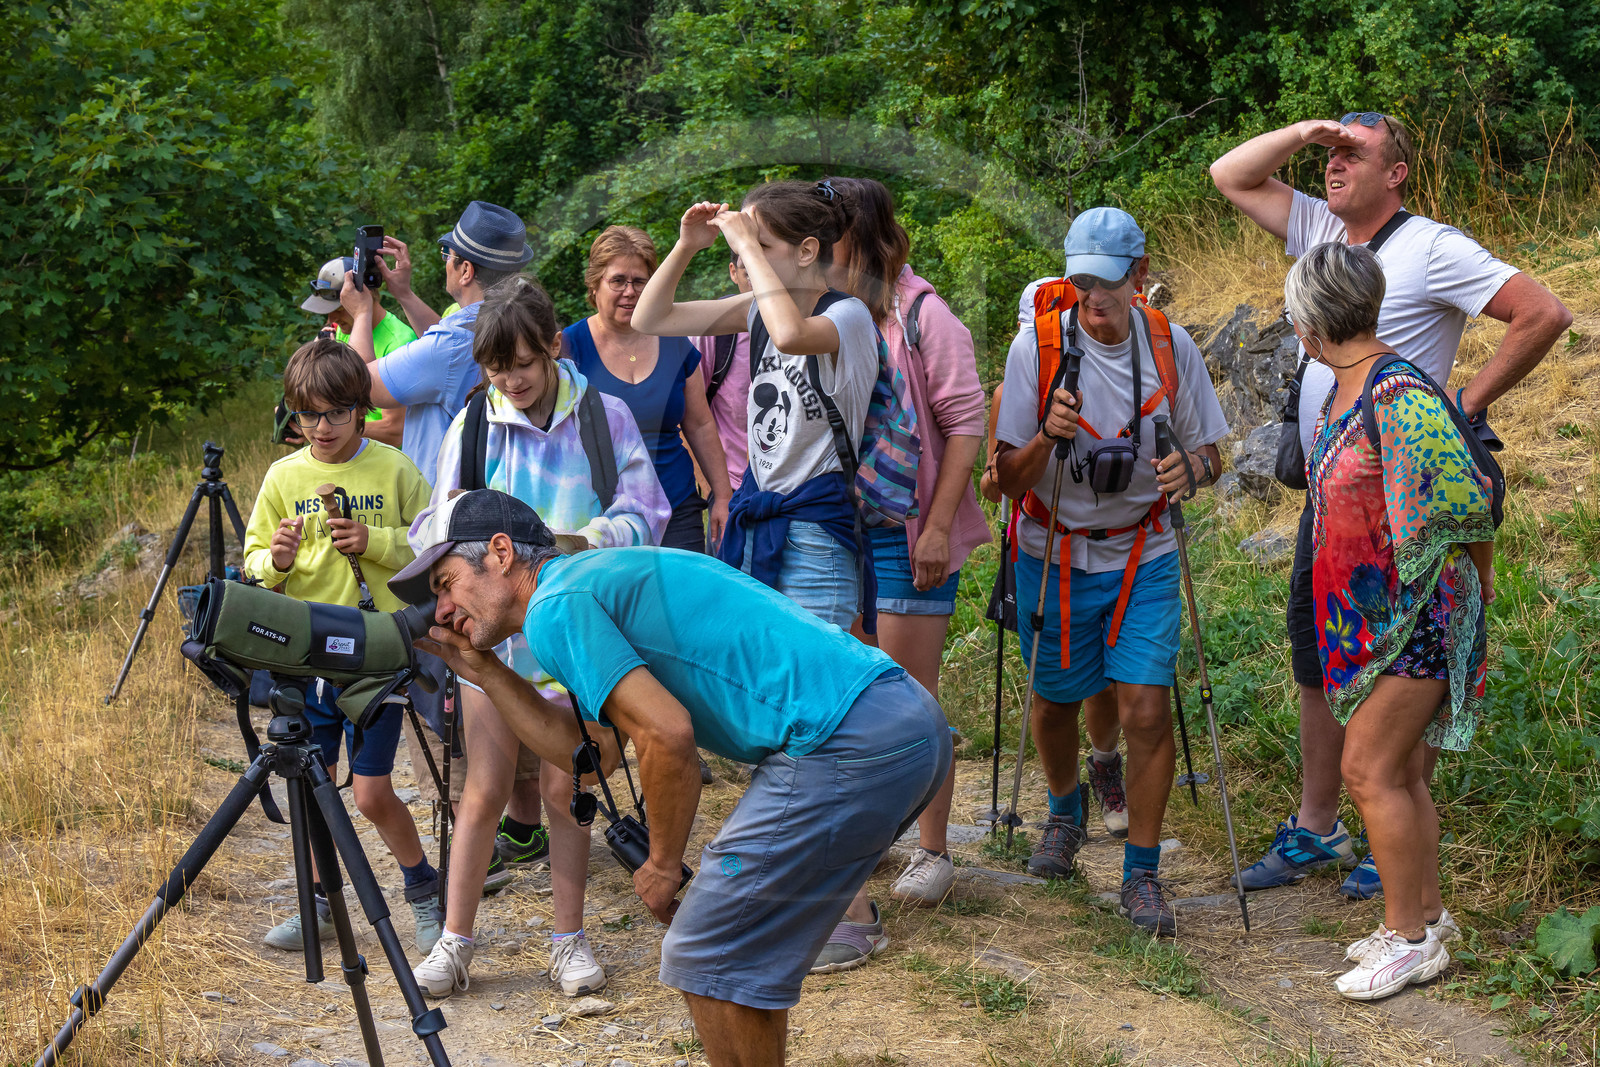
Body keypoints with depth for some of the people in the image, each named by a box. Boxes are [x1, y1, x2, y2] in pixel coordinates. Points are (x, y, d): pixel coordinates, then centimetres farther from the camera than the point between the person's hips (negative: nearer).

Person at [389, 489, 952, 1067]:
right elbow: (589, 751, 26)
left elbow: (667, 734, -15)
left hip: (847, 746, -10)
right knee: (747, 947, 22)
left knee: (709, 959, 1)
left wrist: (663, 864, -2)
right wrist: (484, 670, 26)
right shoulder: (606, 575, 24)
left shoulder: (555, 604, -5)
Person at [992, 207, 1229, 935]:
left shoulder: (1170, 346, -5)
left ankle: (1142, 875, 4)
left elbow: (1209, 451, 5)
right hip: (1055, 558, 0)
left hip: (1144, 558, 0)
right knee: (1054, 701, 15)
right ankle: (1065, 813, 47)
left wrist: (1191, 468, -19)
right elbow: (1008, 481, -11)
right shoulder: (1036, 349, -12)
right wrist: (1046, 438, -31)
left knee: (1147, 710, -10)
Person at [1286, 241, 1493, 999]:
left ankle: (1410, 937, 3)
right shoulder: (1342, 390, 8)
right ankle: (1427, 917, 24)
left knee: (1370, 770, -8)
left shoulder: (1400, 396, -22)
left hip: (1420, 610, -9)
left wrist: (1479, 581, -7)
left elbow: (1467, 498, -21)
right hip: (1369, 615, 9)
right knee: (1401, 772, 14)